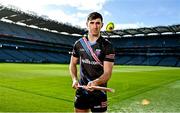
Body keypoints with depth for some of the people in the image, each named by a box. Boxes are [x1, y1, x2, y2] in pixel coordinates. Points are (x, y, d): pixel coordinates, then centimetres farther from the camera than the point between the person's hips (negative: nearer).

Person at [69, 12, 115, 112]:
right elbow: (73, 64, 12)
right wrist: (75, 79, -4)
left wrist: (96, 82, -33)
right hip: (81, 90, 3)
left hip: (99, 92, -3)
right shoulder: (79, 43, 2)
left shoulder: (107, 46, -10)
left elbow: (107, 72, -14)